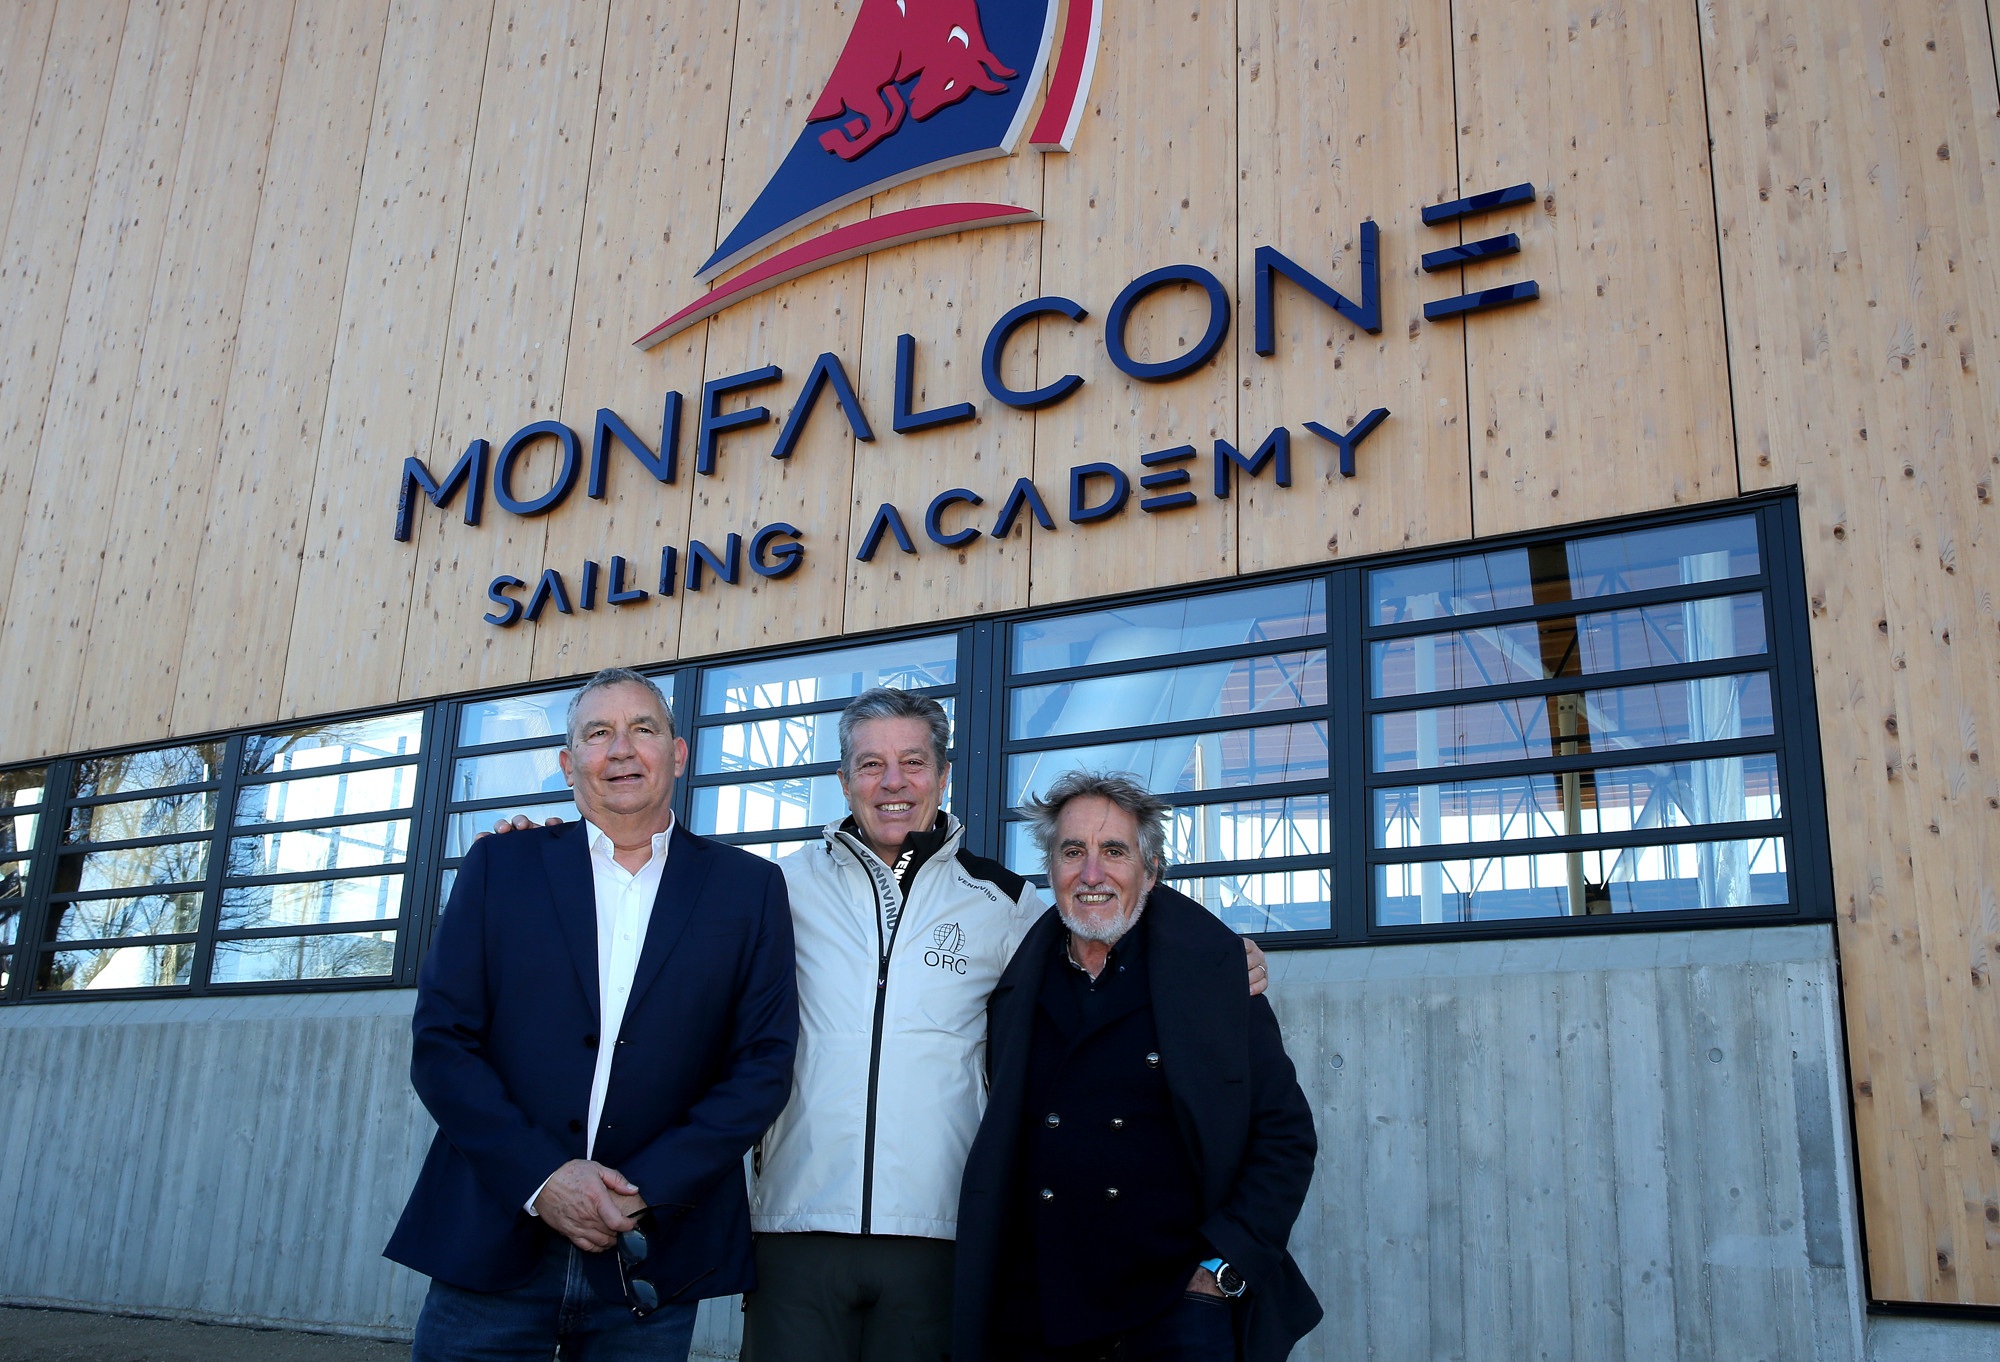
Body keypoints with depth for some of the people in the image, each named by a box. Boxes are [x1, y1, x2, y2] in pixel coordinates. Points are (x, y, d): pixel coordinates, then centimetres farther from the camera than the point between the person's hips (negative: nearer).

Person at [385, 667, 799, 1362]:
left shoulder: (749, 888, 4)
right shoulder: (499, 866, 5)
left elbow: (764, 1062, -1)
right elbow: (440, 1041, 0)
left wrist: (645, 1192, -10)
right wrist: (540, 1176, -12)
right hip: (490, 1248, 0)